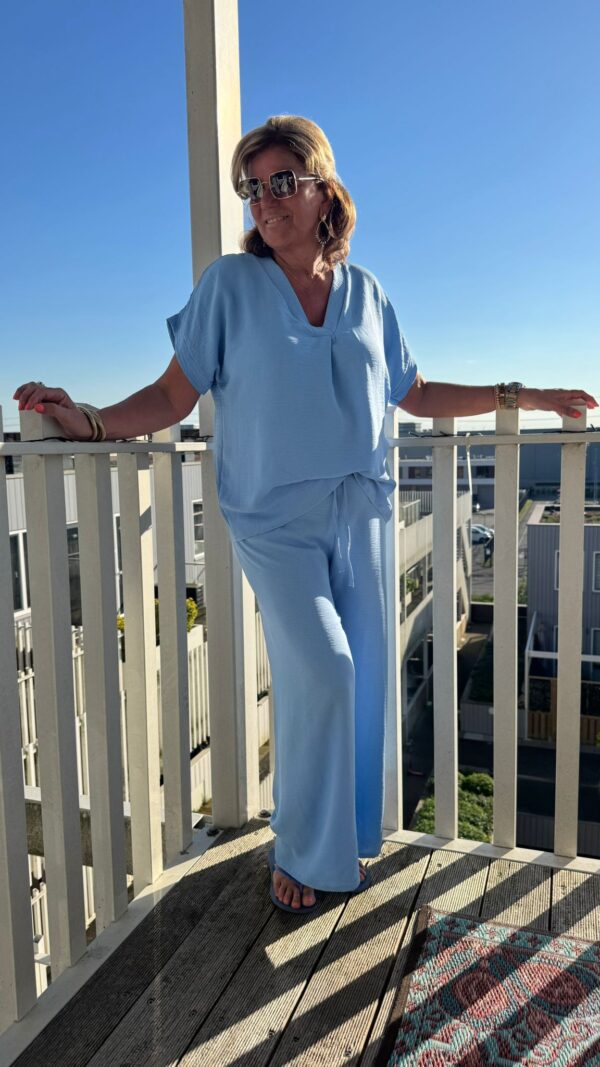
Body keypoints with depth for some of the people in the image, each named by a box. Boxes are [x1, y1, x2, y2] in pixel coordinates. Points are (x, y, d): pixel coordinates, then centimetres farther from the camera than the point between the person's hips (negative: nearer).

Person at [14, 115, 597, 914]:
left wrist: (521, 396, 16)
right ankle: (304, 853, 10)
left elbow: (415, 395, 17)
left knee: (361, 675, 5)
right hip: (276, 515, -3)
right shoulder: (229, 284, 0)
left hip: (361, 508, 4)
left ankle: (347, 837, 28)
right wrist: (89, 423, -20)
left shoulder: (367, 293, 9)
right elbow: (173, 397, -5)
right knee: (321, 668, -14)